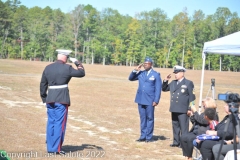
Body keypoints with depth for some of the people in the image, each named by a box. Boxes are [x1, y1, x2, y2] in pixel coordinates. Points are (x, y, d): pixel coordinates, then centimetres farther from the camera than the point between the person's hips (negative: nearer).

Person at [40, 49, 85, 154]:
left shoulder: (48, 68, 7)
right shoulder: (67, 68, -8)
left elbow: (43, 84, 10)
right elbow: (82, 73, 1)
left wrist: (44, 98, 19)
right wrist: (78, 63, 16)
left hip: (50, 99, 5)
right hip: (62, 100, -5)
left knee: (51, 123, 12)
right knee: (59, 123, 0)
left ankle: (50, 147, 16)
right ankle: (56, 148, 2)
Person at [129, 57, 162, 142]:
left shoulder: (156, 75, -2)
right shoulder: (140, 73, 10)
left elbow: (158, 89, -5)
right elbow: (131, 78, 16)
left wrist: (156, 100, -12)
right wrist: (135, 70, 0)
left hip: (150, 100, -4)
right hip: (140, 99, 4)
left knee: (150, 118, 2)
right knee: (142, 118, 9)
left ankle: (149, 137, 8)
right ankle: (143, 136, 15)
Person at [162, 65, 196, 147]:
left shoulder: (188, 83, -3)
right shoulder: (173, 83, 15)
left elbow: (192, 97, -5)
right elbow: (164, 89, 21)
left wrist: (190, 109, -10)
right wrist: (165, 80, 5)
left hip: (183, 110, -7)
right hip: (174, 109, 7)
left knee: (183, 127, -5)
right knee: (175, 127, 12)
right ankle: (176, 142, 20)